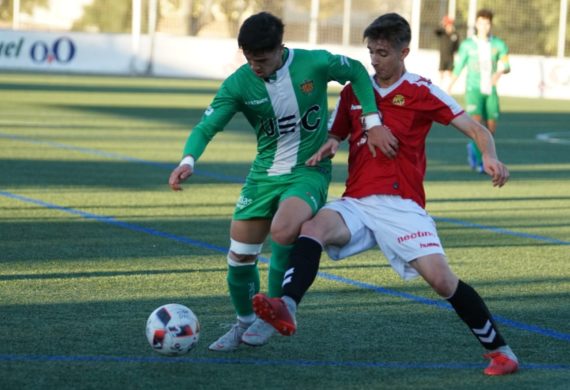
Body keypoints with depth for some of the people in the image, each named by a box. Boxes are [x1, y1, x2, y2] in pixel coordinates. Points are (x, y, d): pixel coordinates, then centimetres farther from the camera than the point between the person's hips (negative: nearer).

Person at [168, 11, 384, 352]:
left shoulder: (314, 64, -15)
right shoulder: (238, 84, -11)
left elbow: (357, 73, 2)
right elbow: (207, 126, -16)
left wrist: (373, 123, -5)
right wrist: (188, 161, -36)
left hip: (309, 172, -4)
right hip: (264, 173, 4)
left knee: (282, 232, -32)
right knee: (239, 257, 1)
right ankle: (245, 323, 29)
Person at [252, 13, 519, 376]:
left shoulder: (422, 92, 3)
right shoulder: (354, 91, 15)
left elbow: (475, 129, -1)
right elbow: (336, 135, 28)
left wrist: (490, 157, -23)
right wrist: (329, 146, 2)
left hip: (401, 205, -3)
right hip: (357, 203, 3)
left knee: (441, 278, -16)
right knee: (313, 228, -28)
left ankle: (500, 349, 1)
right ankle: (287, 308, -49)